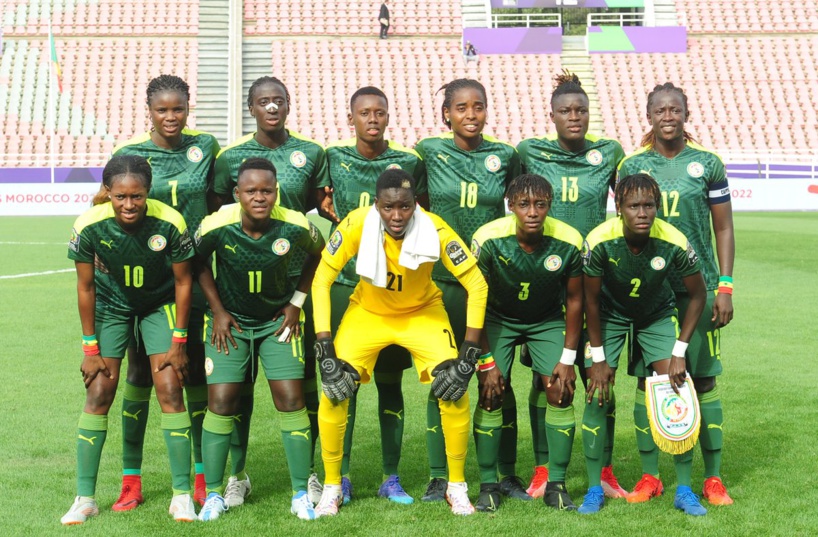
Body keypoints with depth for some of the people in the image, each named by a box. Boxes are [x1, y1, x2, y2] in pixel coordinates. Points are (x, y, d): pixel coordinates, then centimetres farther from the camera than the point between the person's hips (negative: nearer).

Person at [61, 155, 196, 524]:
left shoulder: (169, 223, -29)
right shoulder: (89, 226, -27)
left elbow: (183, 281, -13)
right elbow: (86, 288, -12)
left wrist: (178, 342, -10)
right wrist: (90, 348, -8)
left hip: (160, 305, 0)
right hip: (110, 304, 1)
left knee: (170, 391, -8)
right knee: (98, 393, -4)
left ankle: (182, 494, 3)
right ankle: (85, 497, 6)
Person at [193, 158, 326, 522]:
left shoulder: (295, 226, -21)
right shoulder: (216, 226, -23)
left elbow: (316, 254, 2)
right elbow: (199, 262, -1)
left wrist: (297, 302, -1)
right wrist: (217, 310, -4)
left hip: (278, 318, 0)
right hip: (230, 320, 0)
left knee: (291, 400, -5)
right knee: (221, 401, -5)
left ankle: (301, 495, 6)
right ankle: (213, 494, 9)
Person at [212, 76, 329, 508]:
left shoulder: (311, 154, 5)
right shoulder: (231, 157, 4)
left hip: (296, 279, 0)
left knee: (302, 377, 4)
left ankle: (307, 474, 17)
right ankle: (237, 475, 16)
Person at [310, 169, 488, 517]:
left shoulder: (435, 230, -29)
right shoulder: (356, 224, -28)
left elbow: (476, 283, -21)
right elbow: (321, 281, -20)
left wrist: (469, 355, -24)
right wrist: (325, 350, -25)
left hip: (423, 313, 0)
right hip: (368, 312, 0)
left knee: (455, 392, -14)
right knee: (333, 391, -13)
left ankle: (456, 486, 8)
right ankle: (332, 487, 8)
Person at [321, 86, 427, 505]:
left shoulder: (408, 163, 5)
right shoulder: (333, 158, 4)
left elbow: (423, 217, 14)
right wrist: (341, 218, -3)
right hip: (346, 281, 0)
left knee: (390, 380, 5)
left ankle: (391, 478, 13)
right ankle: (341, 476, 9)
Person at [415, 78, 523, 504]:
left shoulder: (505, 155, 3)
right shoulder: (429, 151, 1)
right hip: (443, 279, 0)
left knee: (498, 378, 4)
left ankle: (505, 473, 15)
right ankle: (439, 476, 14)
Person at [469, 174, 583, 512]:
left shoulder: (569, 241, -25)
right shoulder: (488, 238, -28)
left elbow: (574, 299, -9)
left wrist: (568, 358, -8)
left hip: (548, 319, 1)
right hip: (498, 317, -1)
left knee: (562, 392, -10)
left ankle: (557, 486, 2)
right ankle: (488, 486, 1)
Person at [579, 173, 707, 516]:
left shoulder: (674, 242, -30)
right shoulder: (599, 241, -30)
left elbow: (697, 296, -13)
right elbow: (591, 299, -15)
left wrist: (679, 352, -16)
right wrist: (598, 358, -12)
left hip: (658, 314, 0)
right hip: (610, 314, 0)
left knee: (677, 393, -10)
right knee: (597, 396, -8)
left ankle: (684, 490, 3)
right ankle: (595, 489, 6)